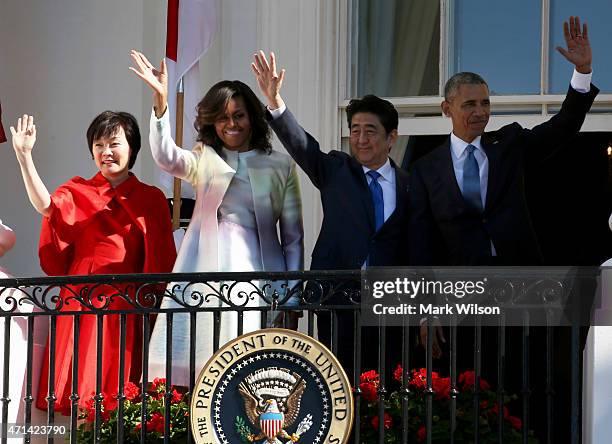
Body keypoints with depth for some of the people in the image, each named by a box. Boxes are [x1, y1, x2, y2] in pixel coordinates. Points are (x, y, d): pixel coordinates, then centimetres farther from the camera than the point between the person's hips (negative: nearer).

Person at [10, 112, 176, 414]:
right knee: (80, 380, -7)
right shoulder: (77, 192, 9)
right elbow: (46, 206, -13)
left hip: (128, 302, 0)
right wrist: (24, 155, -23)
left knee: (121, 389, -3)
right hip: (83, 296, 0)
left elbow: (162, 259, 8)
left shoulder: (151, 199, 10)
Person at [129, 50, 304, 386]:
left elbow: (293, 236, 11)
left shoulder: (280, 166, 11)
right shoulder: (203, 159, 12)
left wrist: (292, 298, 6)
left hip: (257, 272, 0)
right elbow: (166, 157, -11)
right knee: (199, 367, -8)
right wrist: (160, 101, -25)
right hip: (206, 272, 1)